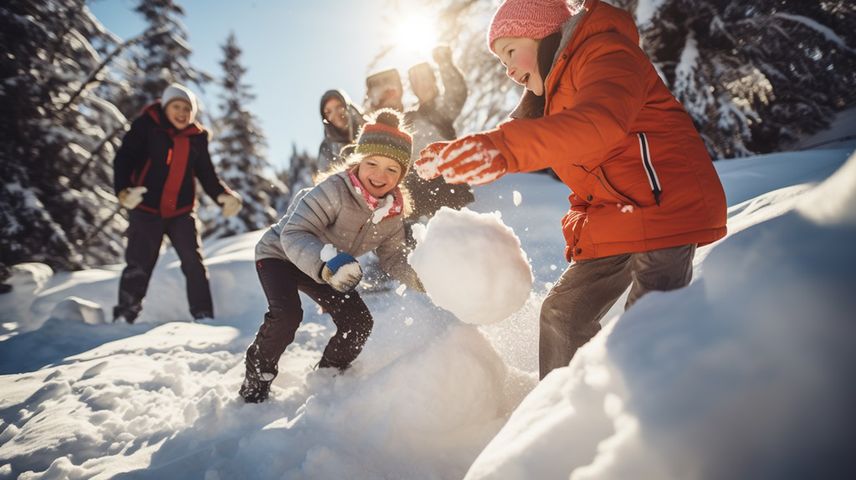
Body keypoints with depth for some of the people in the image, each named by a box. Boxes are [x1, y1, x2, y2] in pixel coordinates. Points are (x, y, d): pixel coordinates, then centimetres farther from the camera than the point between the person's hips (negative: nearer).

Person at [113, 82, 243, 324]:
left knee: (194, 263, -2)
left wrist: (223, 195, -6)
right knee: (139, 265, -2)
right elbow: (124, 159, -8)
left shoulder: (197, 137, 6)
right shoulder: (146, 127, -4)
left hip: (181, 212, 3)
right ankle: (124, 316, 12)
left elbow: (206, 173, 11)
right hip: (146, 209, -3)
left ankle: (204, 316, 6)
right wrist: (123, 190, -26)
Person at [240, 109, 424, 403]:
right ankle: (256, 379, -1)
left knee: (359, 323, -5)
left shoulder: (393, 213, -13)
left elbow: (393, 257, -6)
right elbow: (293, 234, -41)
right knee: (287, 315, -29)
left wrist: (420, 279, -26)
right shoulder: (334, 190, -35)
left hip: (328, 268, 6)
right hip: (280, 254, -6)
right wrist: (328, 262, -59)